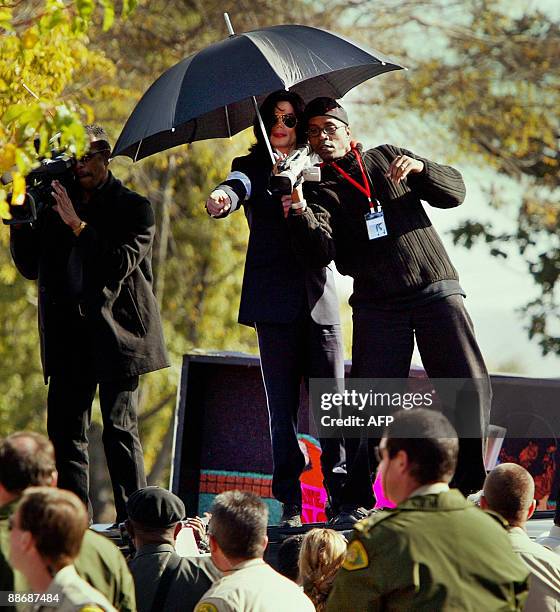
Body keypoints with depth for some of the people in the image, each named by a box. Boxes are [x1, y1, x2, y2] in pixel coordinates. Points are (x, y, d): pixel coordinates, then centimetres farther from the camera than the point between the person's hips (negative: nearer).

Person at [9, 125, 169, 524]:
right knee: (65, 431, 1)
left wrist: (77, 224, -17)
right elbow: (31, 267, 13)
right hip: (67, 335, 5)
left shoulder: (134, 209, 1)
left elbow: (120, 265, -12)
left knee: (120, 429, -8)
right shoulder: (54, 206, 13)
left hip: (116, 332, -5)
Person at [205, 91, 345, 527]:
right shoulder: (254, 167, 8)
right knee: (282, 402, -2)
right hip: (276, 300, -2)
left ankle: (342, 496, 0)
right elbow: (237, 187, -14)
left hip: (319, 298, 2)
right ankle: (290, 502, 0)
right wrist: (221, 199, -39)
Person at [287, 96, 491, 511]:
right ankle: (358, 496, 0)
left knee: (471, 387, -8)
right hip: (378, 304, -1)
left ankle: (466, 485, 3)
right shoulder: (322, 192, 10)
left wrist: (419, 169, -9)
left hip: (436, 288, 1)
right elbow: (323, 250, -8)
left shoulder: (387, 158, 15)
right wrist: (301, 213, -27)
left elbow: (455, 192, 11)